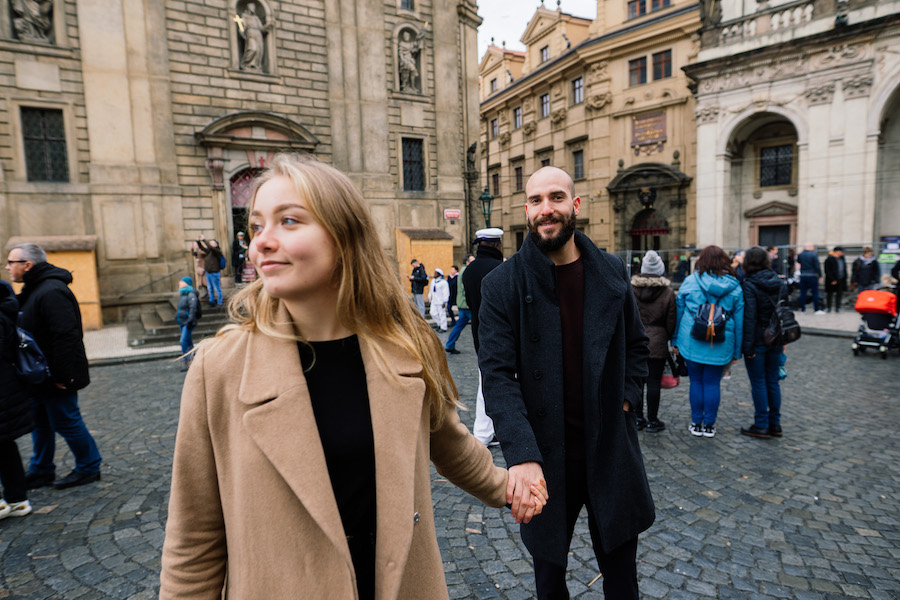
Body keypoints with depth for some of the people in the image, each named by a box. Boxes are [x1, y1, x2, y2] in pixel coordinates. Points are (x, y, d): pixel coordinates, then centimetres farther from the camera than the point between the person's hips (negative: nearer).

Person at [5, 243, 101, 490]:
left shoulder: (51, 292, -23)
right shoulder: (33, 290, 12)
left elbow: (65, 336, -29)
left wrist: (61, 375, -27)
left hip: (55, 379, -10)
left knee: (66, 423, 1)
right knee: (40, 424, 19)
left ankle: (89, 467, 16)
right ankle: (41, 471, 34)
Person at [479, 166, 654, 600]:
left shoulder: (612, 272, 0)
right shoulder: (502, 284, -11)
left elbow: (637, 344, 13)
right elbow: (497, 374, -17)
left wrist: (626, 396, -3)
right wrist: (522, 454, -26)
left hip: (611, 450, 3)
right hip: (545, 458, -2)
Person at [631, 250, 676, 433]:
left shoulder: (631, 289, -2)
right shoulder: (668, 292, -5)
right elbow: (671, 322, -1)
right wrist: (670, 339, 14)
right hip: (657, 343, -2)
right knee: (654, 382, 4)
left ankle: (637, 418, 19)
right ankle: (652, 421, 12)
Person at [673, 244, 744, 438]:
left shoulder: (690, 281, -1)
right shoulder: (734, 287, 2)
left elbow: (679, 311, 2)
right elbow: (739, 320, 4)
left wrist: (676, 341, 10)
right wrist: (736, 351, 10)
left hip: (692, 342, -1)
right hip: (720, 344, 1)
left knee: (696, 381, 9)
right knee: (713, 383, 8)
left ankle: (697, 424, 17)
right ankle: (709, 425, 18)